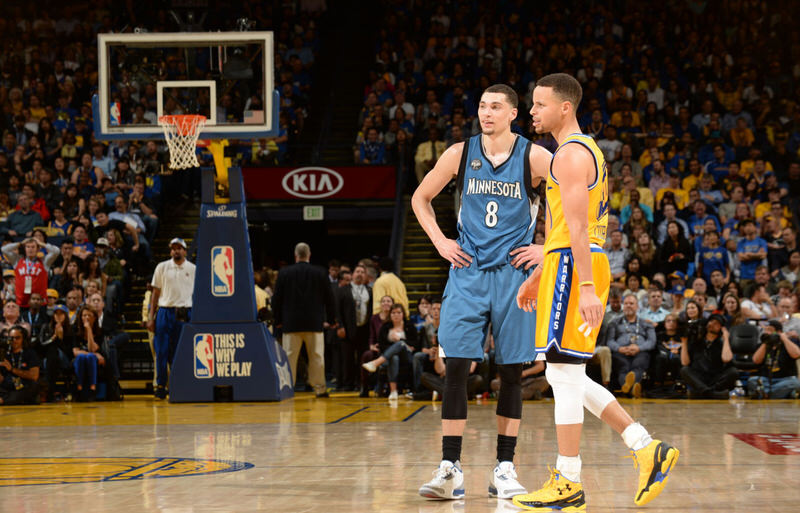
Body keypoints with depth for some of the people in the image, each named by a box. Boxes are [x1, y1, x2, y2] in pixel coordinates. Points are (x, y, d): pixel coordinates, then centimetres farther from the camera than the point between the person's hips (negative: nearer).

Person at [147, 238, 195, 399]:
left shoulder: (193, 269, 7)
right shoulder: (162, 267, 7)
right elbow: (155, 293, 9)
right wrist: (151, 318, 3)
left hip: (185, 313, 0)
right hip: (165, 311, 0)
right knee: (161, 351, -2)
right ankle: (160, 386, 5)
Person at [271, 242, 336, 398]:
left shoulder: (284, 273, -1)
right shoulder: (320, 273, 0)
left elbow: (277, 299, 2)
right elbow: (329, 297, 4)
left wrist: (278, 320, 11)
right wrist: (331, 319, 13)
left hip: (291, 323, 0)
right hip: (314, 322, 0)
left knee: (289, 356, 3)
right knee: (316, 356, 6)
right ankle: (319, 387, 8)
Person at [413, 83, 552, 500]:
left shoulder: (534, 157, -4)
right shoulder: (460, 154, 3)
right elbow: (420, 199, 16)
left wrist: (549, 248, -3)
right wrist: (440, 242, 5)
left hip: (513, 273, -1)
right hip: (467, 272, 1)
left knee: (511, 371, 3)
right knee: (456, 367, -6)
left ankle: (504, 469, 11)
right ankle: (450, 469, -3)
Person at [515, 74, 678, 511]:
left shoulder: (572, 154, -11)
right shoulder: (584, 150, 21)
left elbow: (577, 228, -20)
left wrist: (586, 289, -26)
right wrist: (536, 277, 29)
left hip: (575, 267, -10)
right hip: (578, 266, 10)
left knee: (564, 373, -6)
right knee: (566, 376, 12)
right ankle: (647, 450, 9)